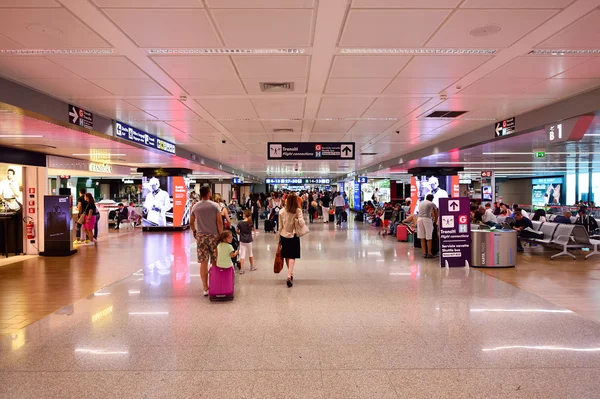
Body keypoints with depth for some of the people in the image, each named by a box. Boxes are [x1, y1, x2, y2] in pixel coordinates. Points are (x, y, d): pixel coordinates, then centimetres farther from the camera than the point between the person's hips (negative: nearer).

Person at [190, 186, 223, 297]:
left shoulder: (195, 207, 3)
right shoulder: (215, 205, -5)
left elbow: (191, 223, 10)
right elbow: (219, 222, -10)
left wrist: (194, 232, 26)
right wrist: (221, 235, -1)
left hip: (201, 237, 2)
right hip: (213, 236, -2)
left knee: (203, 263, 3)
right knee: (215, 262, 9)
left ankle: (205, 288, 5)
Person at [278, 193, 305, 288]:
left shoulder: (282, 211, -4)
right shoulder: (298, 210, -11)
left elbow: (280, 227, 0)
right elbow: (301, 224, -22)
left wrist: (279, 238, 8)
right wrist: (301, 219, 0)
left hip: (284, 236, 2)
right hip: (294, 236, -2)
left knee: (286, 256, 16)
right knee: (292, 257, 2)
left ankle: (291, 274, 29)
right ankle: (289, 276, -14)